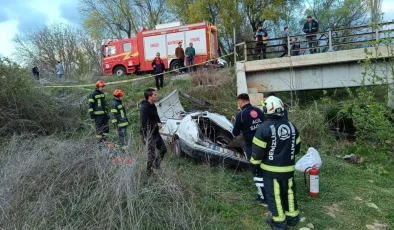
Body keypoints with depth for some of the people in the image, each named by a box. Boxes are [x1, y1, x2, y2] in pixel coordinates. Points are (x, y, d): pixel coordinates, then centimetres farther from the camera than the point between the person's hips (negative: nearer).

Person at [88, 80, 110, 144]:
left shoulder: (102, 93, 15)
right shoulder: (93, 94, -8)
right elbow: (90, 105, -9)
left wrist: (107, 112, 21)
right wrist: (91, 115, -13)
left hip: (104, 114, 8)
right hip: (98, 115, -7)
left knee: (106, 127, 7)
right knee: (99, 128, -2)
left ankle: (104, 139, 18)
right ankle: (100, 141, 6)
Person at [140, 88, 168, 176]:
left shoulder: (153, 106, 9)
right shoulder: (145, 108, -21)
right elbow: (145, 123, -26)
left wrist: (159, 123, -3)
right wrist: (156, 124, -18)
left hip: (156, 133, 10)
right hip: (149, 135, -9)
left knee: (163, 149, 18)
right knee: (152, 155, -1)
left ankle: (156, 165, 35)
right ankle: (149, 172, 15)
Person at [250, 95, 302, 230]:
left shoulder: (264, 128, -18)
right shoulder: (291, 126, 1)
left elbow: (258, 151, -16)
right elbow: (297, 147, 11)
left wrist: (254, 165, -1)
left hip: (271, 169, -5)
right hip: (288, 168, 6)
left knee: (274, 194, 8)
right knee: (289, 191, 19)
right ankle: (292, 217, 33)